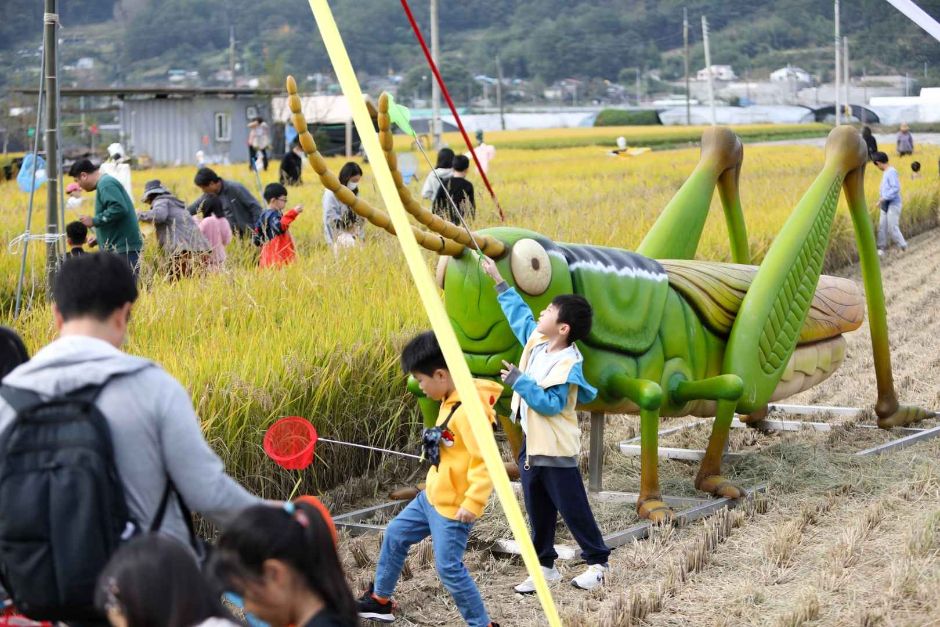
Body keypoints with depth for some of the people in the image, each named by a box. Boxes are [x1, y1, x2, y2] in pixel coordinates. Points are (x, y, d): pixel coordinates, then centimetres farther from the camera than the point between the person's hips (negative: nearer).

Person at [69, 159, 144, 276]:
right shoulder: (104, 183, 20)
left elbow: (119, 209, -25)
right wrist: (99, 238, 24)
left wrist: (94, 221, -16)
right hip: (118, 248, 10)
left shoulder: (106, 184, -11)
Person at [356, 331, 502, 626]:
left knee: (449, 568, -6)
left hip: (453, 507, -10)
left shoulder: (468, 410, -26)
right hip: (431, 496, 10)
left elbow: (486, 460, -29)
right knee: (395, 535, 20)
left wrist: (473, 503, -29)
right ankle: (379, 600, 36)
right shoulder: (450, 400, 4)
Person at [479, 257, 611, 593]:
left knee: (573, 510, 2)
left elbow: (550, 403, -27)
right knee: (538, 513, 12)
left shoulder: (567, 365, -21)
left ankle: (597, 563, 15)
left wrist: (519, 381, -27)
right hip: (531, 444, 8)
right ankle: (545, 566, 20)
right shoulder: (536, 340, 3)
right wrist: (499, 282, 22)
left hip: (556, 451, -8)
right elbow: (519, 313, 19)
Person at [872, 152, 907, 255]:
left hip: (893, 204, -9)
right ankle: (881, 248, 10)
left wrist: (884, 198, -22)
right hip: (885, 205, 9)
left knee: (892, 227, -6)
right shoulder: (886, 172, 12)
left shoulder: (891, 172, -17)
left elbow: (896, 188, -23)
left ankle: (903, 247, 9)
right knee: (882, 226, 6)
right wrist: (881, 200, 14)